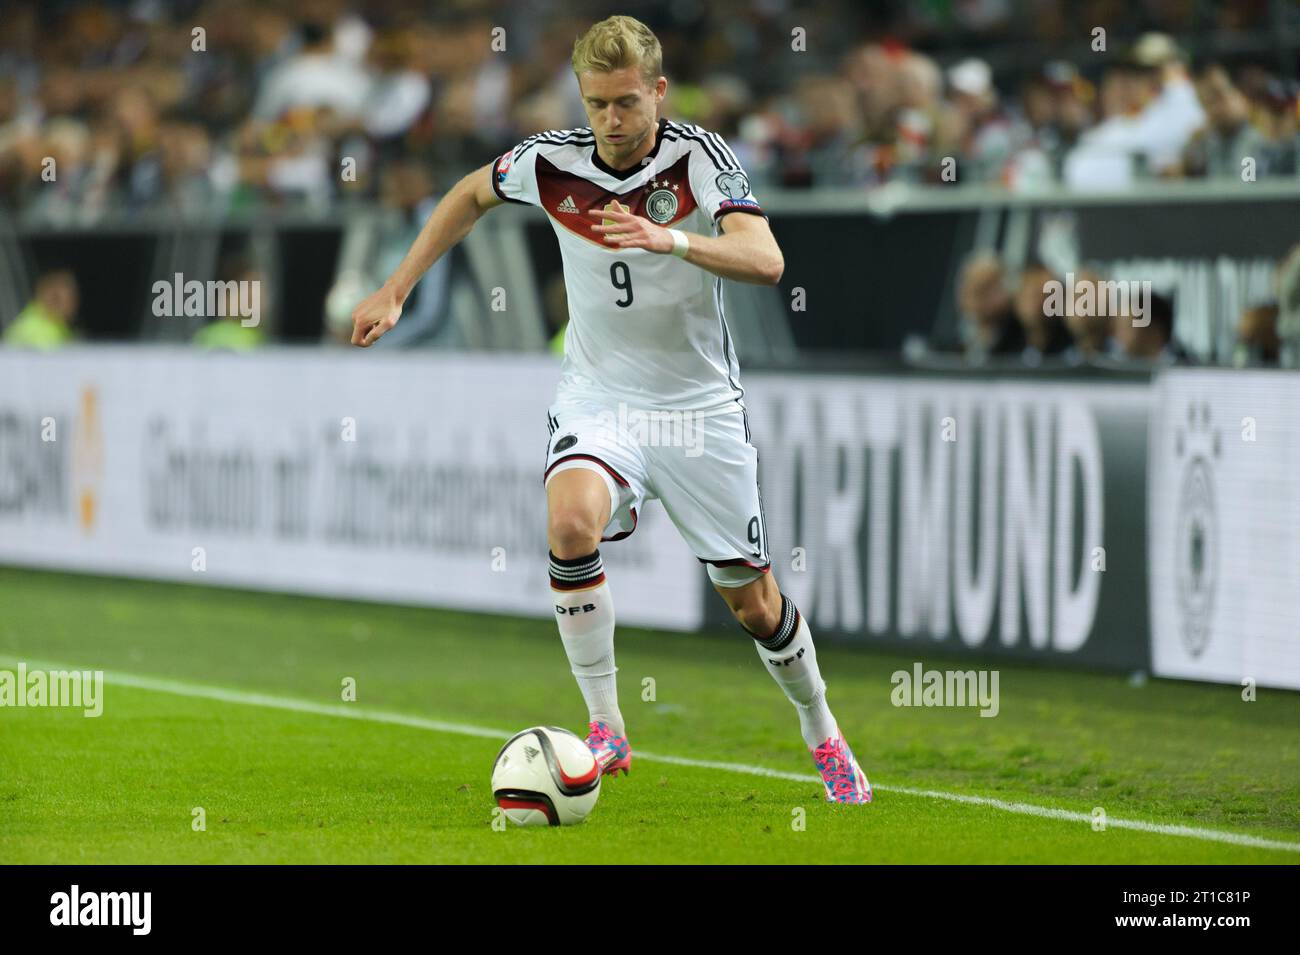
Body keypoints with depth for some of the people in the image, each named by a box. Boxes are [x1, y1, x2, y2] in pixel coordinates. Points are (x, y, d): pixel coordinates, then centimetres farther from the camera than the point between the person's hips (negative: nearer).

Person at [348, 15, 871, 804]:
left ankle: (822, 732, 33)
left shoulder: (699, 156, -17)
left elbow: (765, 260, -32)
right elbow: (471, 195, 14)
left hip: (700, 405, -1)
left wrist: (671, 240, -47)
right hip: (599, 398, 1)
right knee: (571, 522, -30)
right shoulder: (552, 162, -8)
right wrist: (395, 292, 9)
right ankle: (606, 730, -19)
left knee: (751, 600, 5)